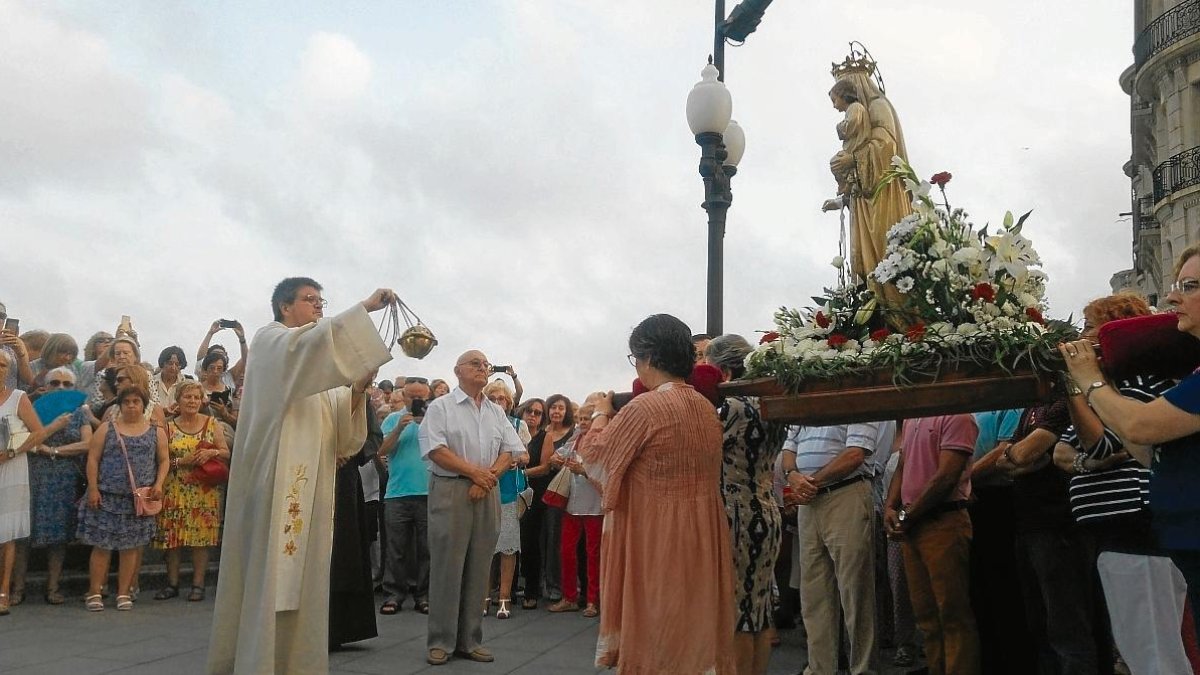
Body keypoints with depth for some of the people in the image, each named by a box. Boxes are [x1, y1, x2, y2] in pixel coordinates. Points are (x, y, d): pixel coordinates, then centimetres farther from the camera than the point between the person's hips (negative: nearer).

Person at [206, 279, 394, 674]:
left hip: (310, 485, 8)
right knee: (269, 572, -8)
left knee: (300, 576, 6)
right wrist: (366, 307, -21)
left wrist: (358, 391, -5)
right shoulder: (270, 341, 1)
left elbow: (342, 428, 12)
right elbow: (314, 339, -24)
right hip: (275, 482, -7)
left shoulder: (318, 370, 22)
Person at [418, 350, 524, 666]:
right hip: (450, 491, -4)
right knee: (446, 566, -3)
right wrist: (475, 472, -14)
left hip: (487, 494, 5)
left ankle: (470, 640, 14)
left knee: (478, 569, 6)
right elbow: (436, 450, -10)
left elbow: (509, 452, 9)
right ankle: (440, 641, 5)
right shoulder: (441, 407, 1)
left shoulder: (497, 412, 16)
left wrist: (489, 476, -9)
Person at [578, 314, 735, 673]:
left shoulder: (644, 407, -19)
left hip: (657, 534, -7)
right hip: (701, 532, 7)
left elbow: (595, 456, -6)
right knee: (694, 623, 17)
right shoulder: (706, 407, 6)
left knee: (657, 630, 5)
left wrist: (601, 414, 11)